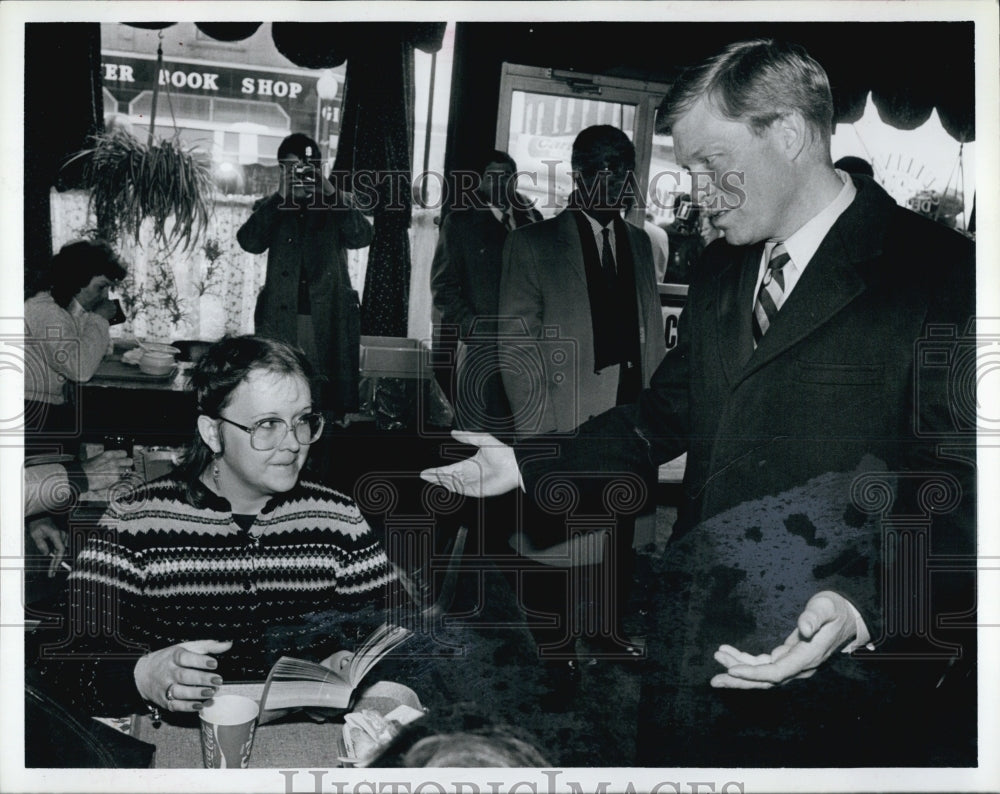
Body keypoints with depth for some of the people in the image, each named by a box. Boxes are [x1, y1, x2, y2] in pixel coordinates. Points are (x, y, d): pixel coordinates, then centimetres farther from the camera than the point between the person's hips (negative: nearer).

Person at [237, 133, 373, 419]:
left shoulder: (338, 206, 11)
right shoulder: (270, 208, 12)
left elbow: (361, 237, -6)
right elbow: (250, 242, -5)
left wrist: (330, 192, -11)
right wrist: (281, 196, -10)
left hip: (330, 317, 0)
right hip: (281, 317, 0)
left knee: (330, 391, -2)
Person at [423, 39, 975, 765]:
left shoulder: (941, 272, -12)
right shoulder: (721, 270, 11)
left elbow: (961, 488, -15)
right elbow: (670, 411, 16)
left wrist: (866, 609, -29)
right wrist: (525, 466, 9)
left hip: (849, 670, -6)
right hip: (703, 647, 6)